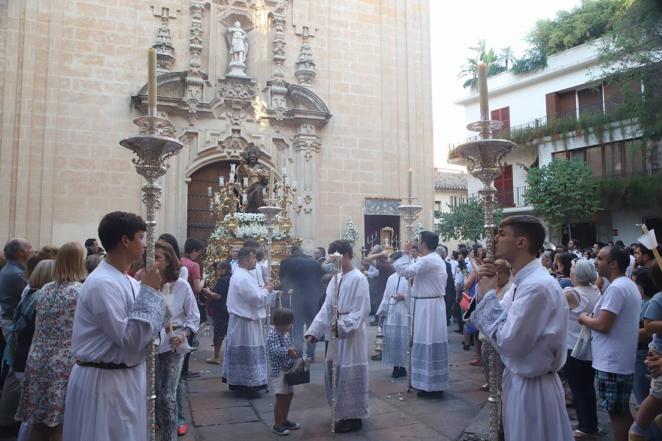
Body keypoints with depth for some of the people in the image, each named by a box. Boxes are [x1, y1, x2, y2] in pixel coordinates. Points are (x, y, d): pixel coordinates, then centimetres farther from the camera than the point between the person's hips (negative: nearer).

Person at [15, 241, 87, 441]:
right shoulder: (82, 292, -13)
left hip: (38, 361, 6)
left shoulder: (45, 289, 7)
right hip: (65, 365, -6)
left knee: (39, 422, 14)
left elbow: (39, 328, 17)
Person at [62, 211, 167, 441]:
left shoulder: (127, 281, 6)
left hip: (126, 377, 9)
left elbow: (143, 330, 10)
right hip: (105, 381, -9)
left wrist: (150, 291, -3)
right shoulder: (103, 283, -22)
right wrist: (149, 291, -19)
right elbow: (130, 338, -24)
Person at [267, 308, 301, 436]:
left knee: (289, 395, 16)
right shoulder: (273, 334, -18)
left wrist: (295, 353, 3)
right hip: (279, 370, -9)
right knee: (281, 397, -2)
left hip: (289, 369, 9)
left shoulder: (285, 333, 9)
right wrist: (288, 350, -38)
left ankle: (284, 420, 31)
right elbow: (275, 350, -30)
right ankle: (277, 425, 10)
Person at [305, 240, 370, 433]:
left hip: (351, 334, -8)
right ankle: (342, 412, 31)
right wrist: (314, 331, 2)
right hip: (337, 333, 8)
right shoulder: (336, 278, 8)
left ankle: (354, 417, 16)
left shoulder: (358, 279, -14)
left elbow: (362, 310, -17)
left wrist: (342, 325, -26)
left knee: (350, 374, 1)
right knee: (334, 373, 15)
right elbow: (327, 307, 8)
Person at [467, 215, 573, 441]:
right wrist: (485, 292, -7)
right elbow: (495, 325, 9)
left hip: (532, 387, -9)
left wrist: (488, 295, -17)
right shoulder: (524, 281, 5)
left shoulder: (537, 286, -25)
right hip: (519, 381, 9)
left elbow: (508, 342, -26)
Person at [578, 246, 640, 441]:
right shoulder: (630, 285, 13)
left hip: (612, 363, -10)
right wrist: (594, 316, 11)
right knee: (623, 411, 19)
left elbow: (602, 325, -23)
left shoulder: (616, 288, -20)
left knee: (616, 413, 1)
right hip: (623, 361, 10)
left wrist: (584, 318, -6)